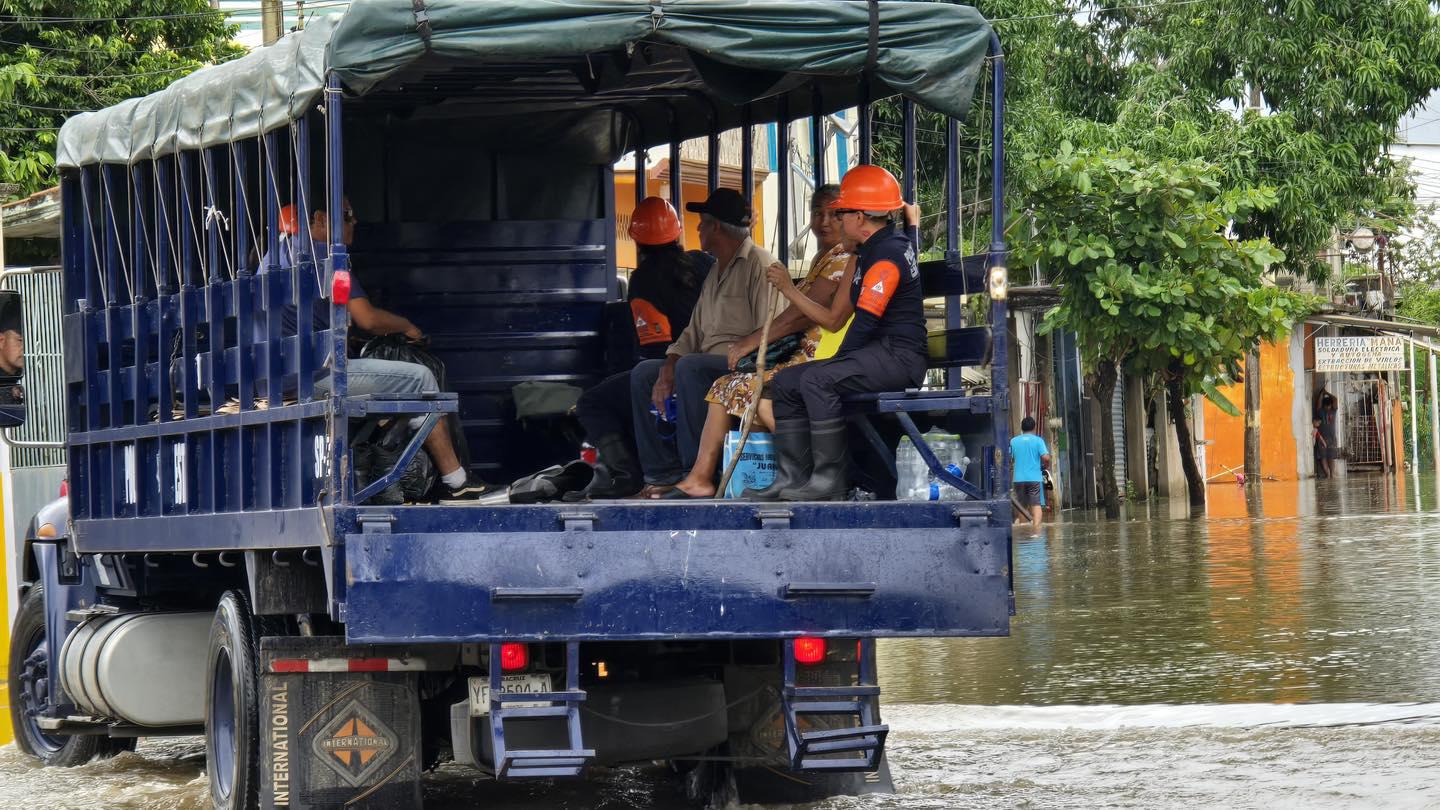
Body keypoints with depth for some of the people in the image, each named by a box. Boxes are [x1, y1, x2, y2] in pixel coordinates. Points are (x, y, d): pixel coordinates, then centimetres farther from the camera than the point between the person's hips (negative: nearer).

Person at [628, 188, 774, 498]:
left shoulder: (760, 265, -9)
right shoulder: (716, 271, 22)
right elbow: (694, 332, 17)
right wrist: (668, 369, 1)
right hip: (710, 362, 10)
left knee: (691, 368, -33)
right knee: (643, 374, 0)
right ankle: (663, 475, -6)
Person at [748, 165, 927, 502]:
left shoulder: (887, 254, -15)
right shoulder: (873, 249, 18)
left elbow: (866, 322, -19)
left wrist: (838, 360, -10)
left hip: (899, 357, -11)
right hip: (880, 355, 11)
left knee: (817, 380, -30)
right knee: (785, 382, 4)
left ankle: (831, 479, -25)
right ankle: (792, 478, -2)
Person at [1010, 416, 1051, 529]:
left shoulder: (1013, 441, 6)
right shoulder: (1038, 440, -3)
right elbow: (1046, 457, -13)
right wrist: (1046, 466, 7)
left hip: (1018, 478, 3)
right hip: (1035, 477, -3)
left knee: (1021, 506, 12)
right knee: (1036, 504, -5)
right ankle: (1036, 526, -21)